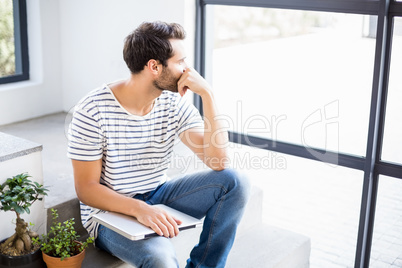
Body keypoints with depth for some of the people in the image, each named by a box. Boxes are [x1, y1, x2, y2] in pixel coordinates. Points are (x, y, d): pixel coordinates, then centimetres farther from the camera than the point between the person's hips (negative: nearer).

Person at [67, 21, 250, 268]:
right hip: (112, 210, -5)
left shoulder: (174, 103, -6)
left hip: (158, 197, 5)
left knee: (235, 182, -14)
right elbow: (86, 189, -16)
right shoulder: (93, 110, -19)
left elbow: (218, 162, -14)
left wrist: (208, 94, -21)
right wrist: (140, 209, -32)